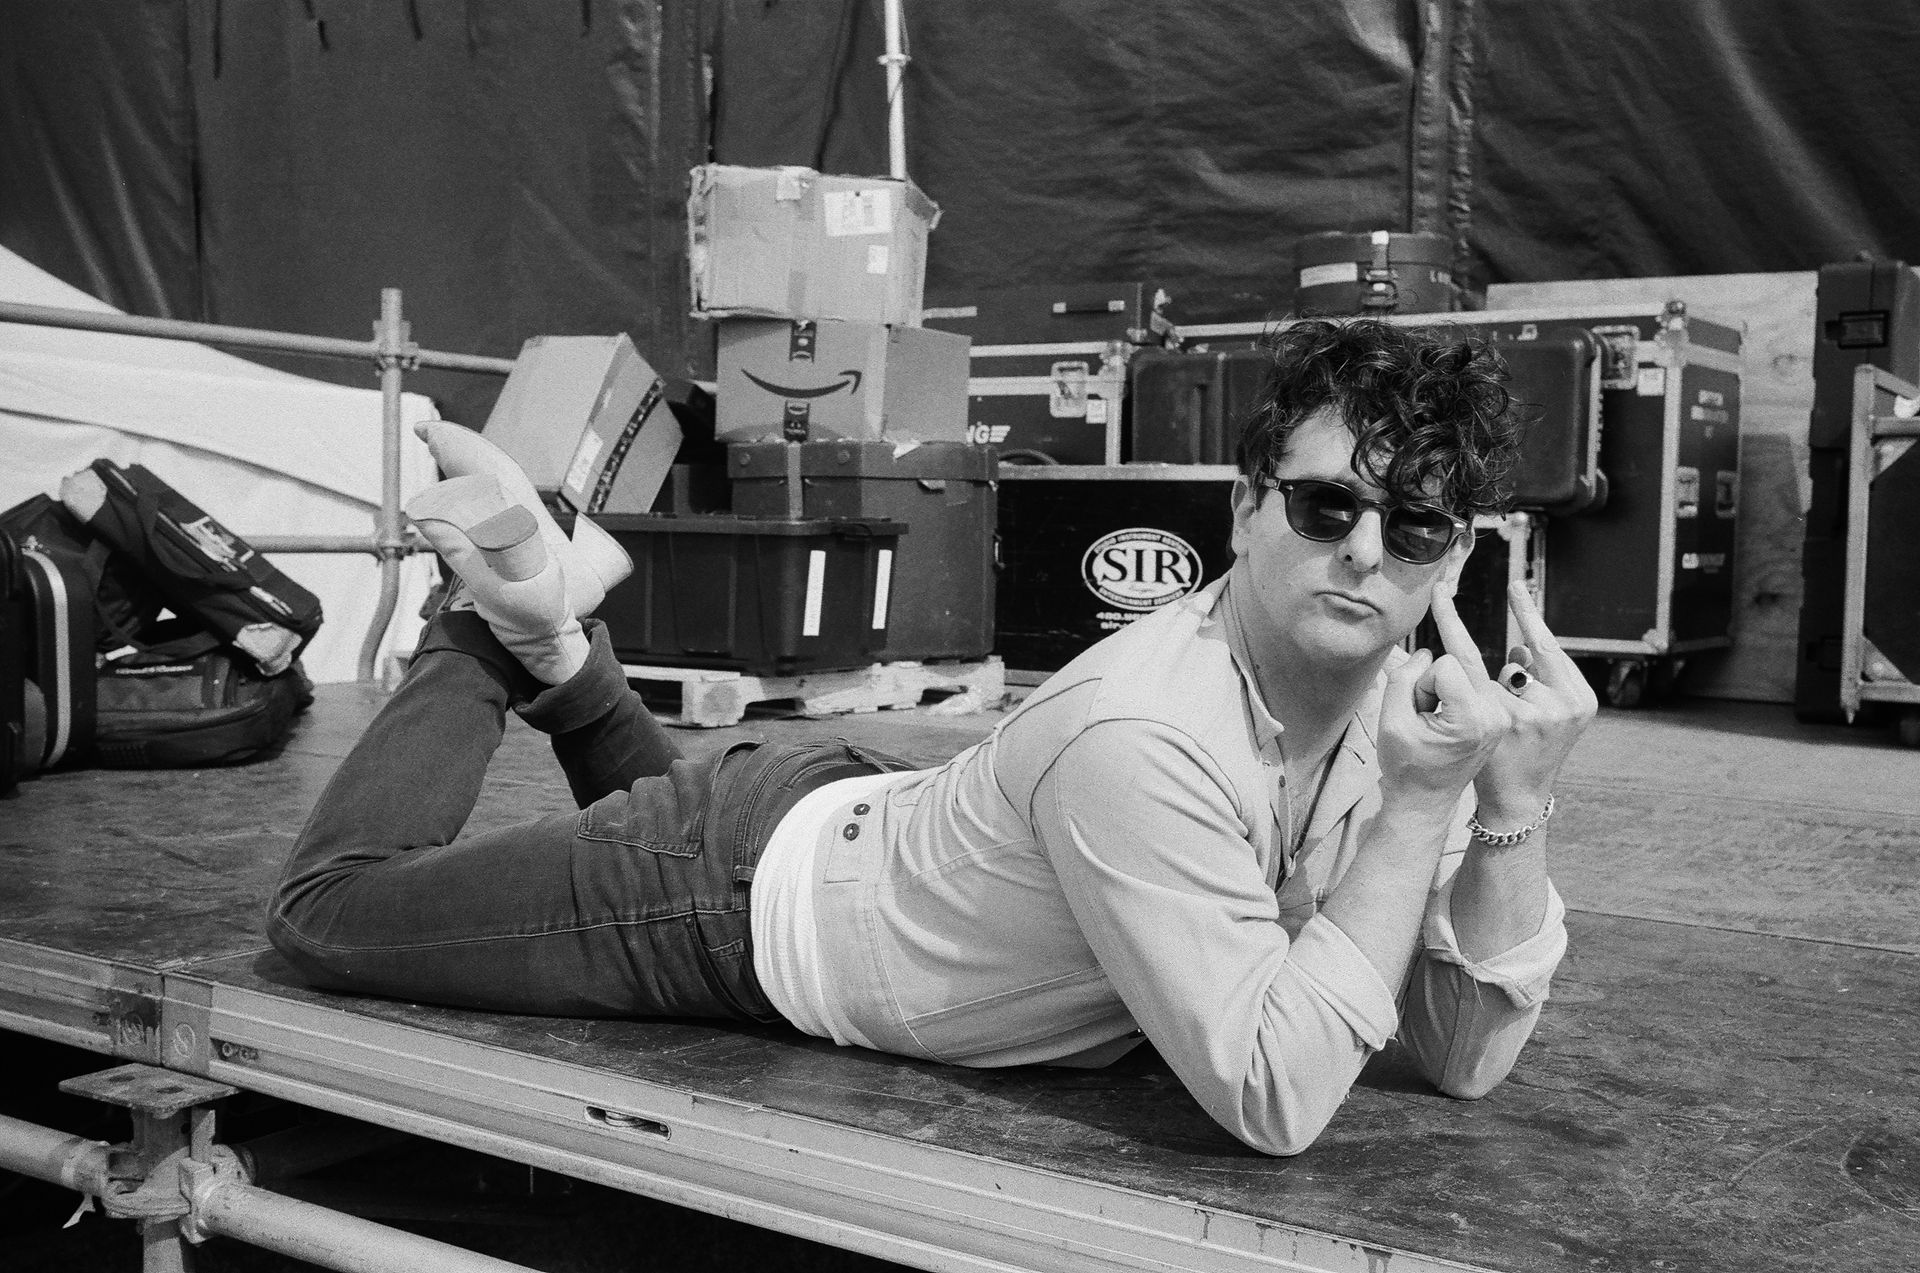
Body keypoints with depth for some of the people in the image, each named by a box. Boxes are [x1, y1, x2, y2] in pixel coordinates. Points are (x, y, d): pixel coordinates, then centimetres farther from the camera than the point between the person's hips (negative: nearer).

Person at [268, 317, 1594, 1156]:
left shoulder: (1406, 704, -14)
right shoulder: (1142, 740, -38)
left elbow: (1464, 1058, -14)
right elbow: (1273, 1102, -38)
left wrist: (1515, 814, -28)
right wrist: (1418, 808, -40)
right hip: (756, 883, -7)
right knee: (327, 906, 8)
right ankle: (517, 623, 20)